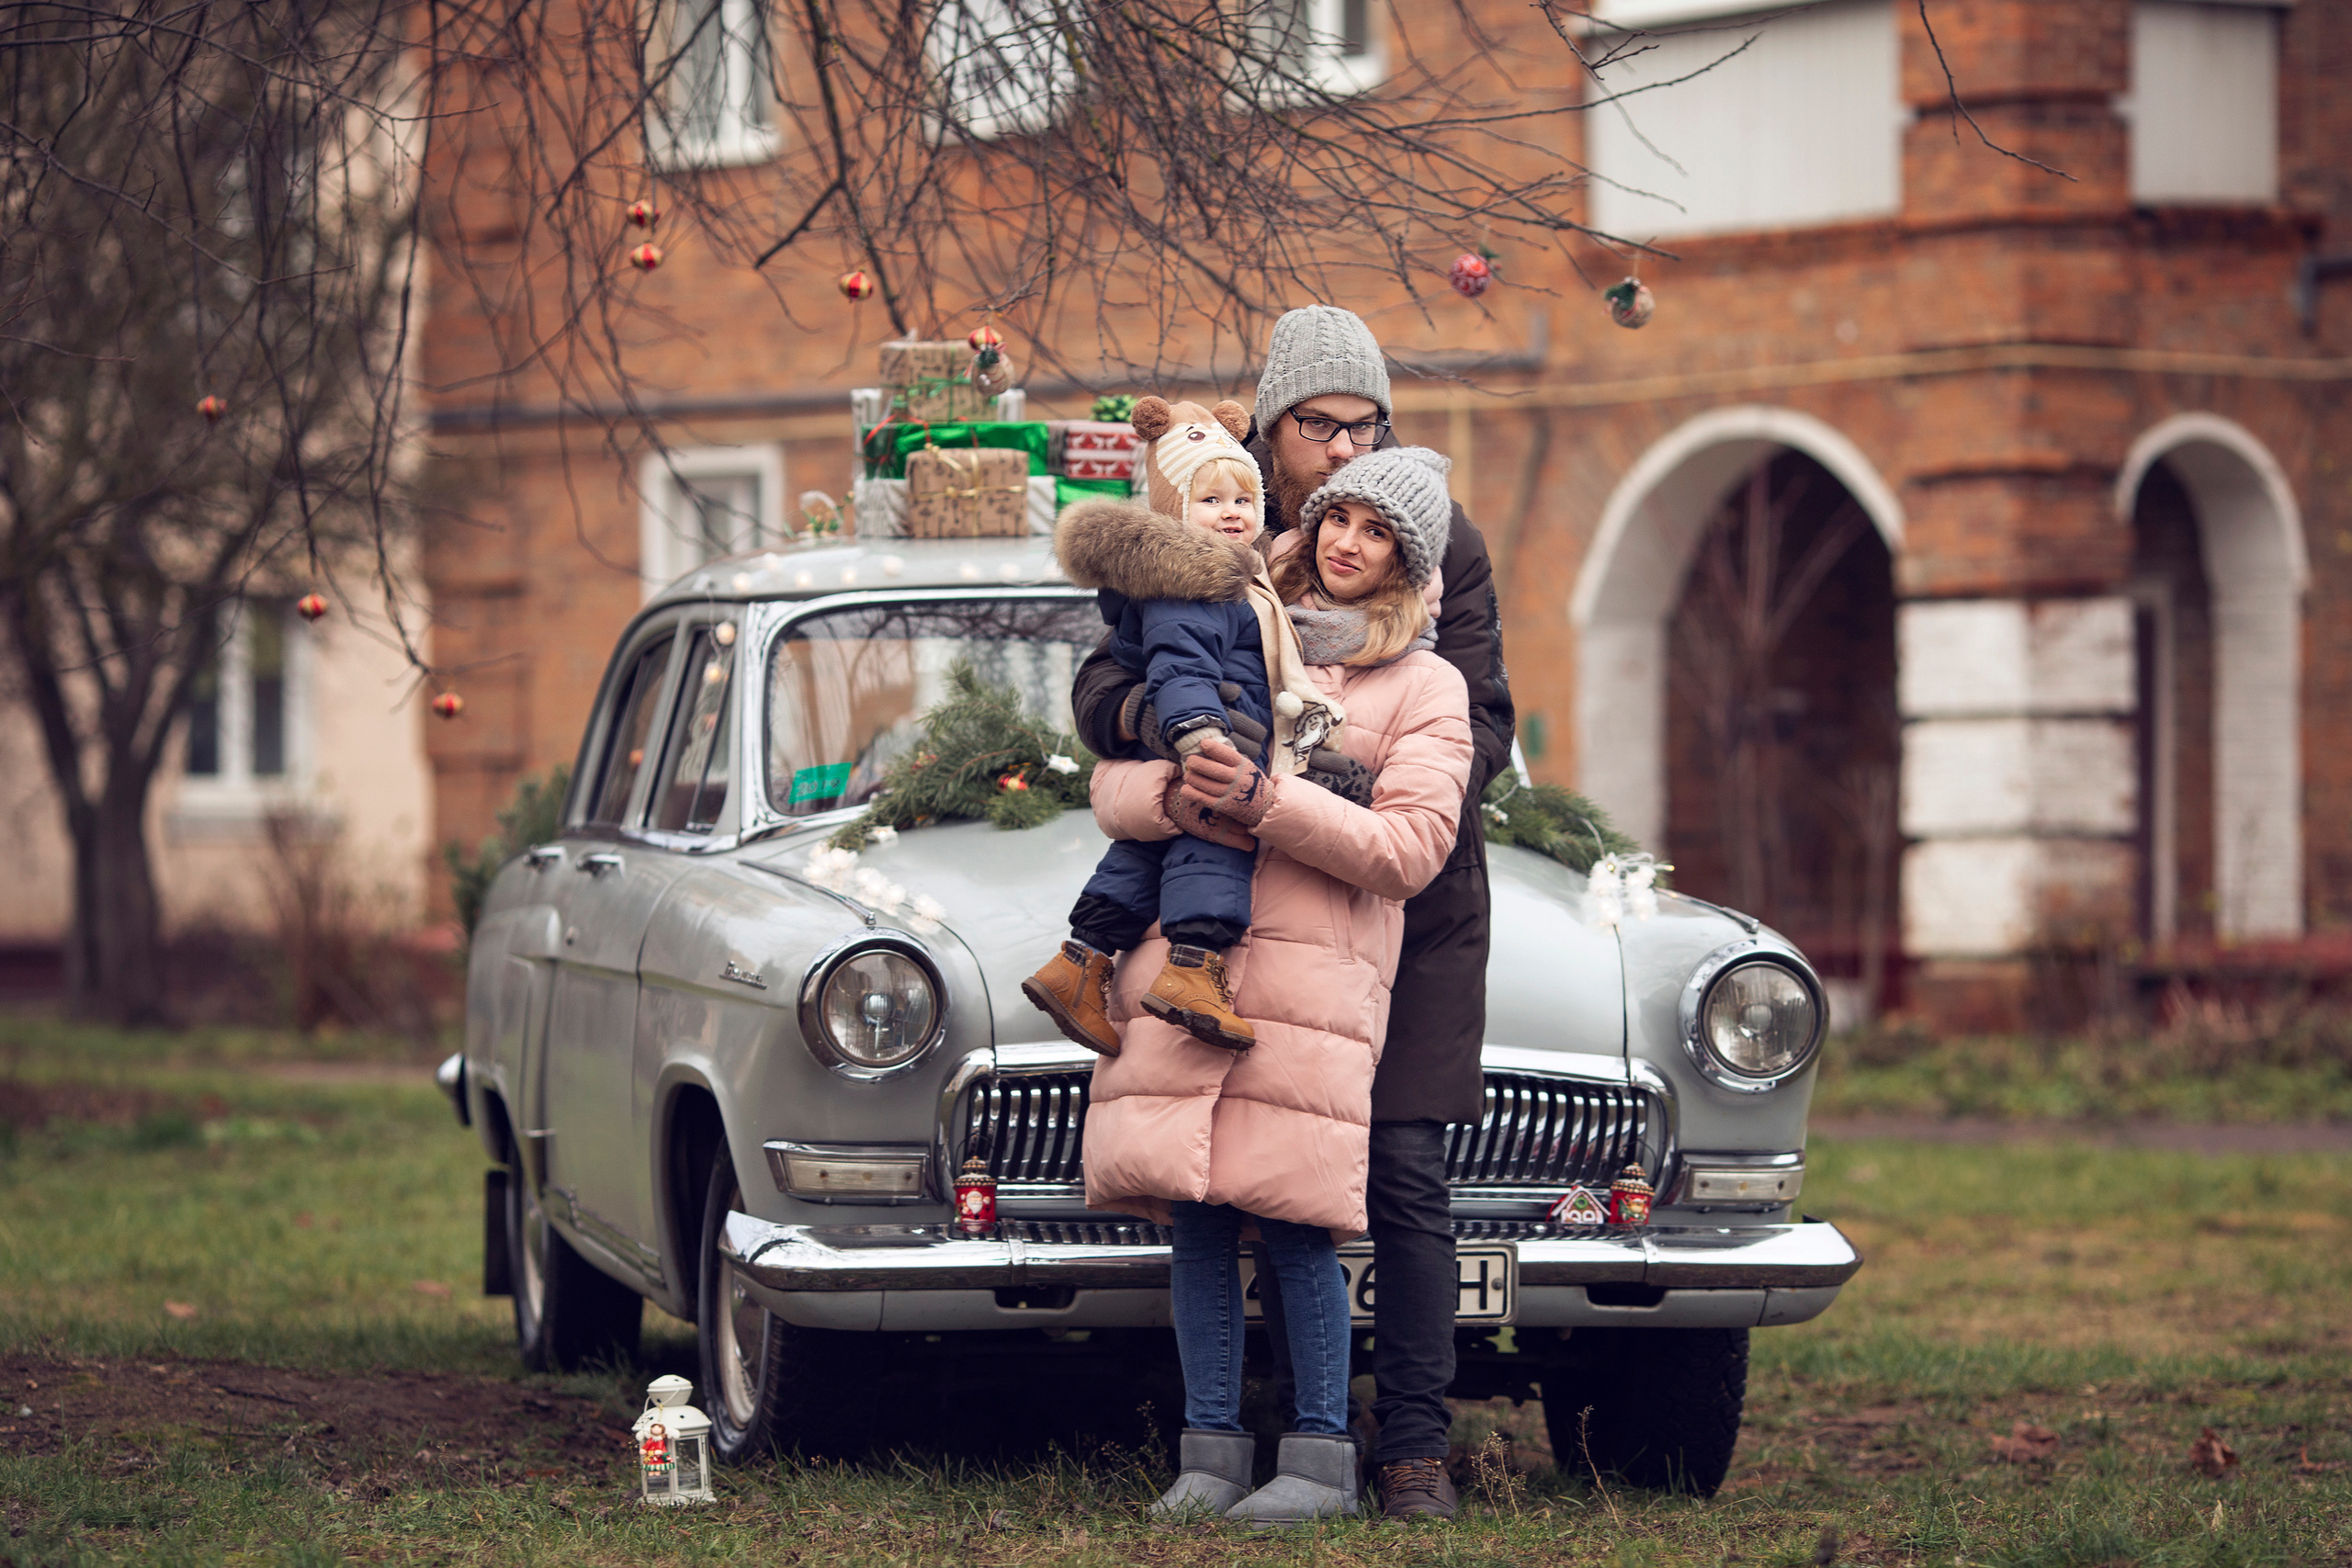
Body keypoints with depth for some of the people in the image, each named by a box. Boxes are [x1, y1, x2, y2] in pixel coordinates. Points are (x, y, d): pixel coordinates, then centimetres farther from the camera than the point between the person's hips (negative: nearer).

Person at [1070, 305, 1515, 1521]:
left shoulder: (1444, 550, -3)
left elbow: (1482, 722, -7)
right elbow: (1099, 686, -6)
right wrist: (1140, 708, -31)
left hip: (1414, 909, -1)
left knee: (1405, 1178, -6)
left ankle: (1414, 1449, -1)